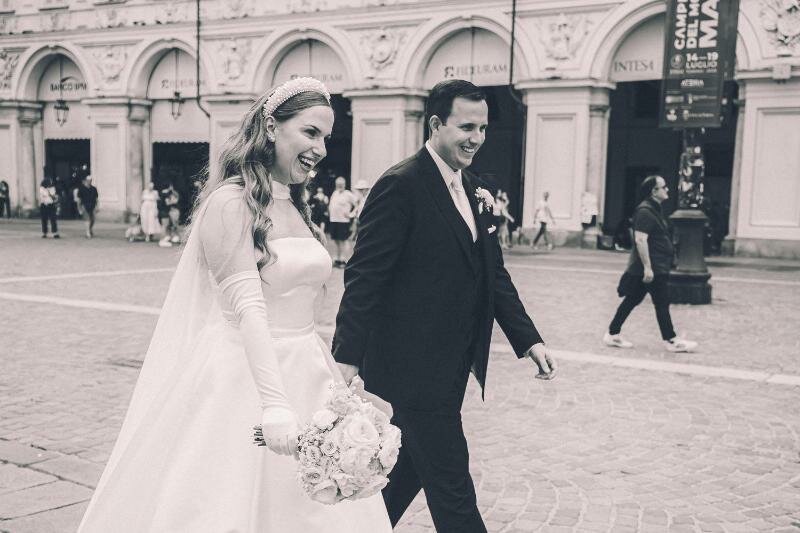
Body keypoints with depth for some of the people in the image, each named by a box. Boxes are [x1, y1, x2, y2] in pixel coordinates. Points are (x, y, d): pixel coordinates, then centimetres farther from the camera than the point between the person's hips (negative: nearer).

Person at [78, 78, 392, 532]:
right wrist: (274, 404, -29)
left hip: (303, 374, 8)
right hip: (244, 375, -8)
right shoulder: (231, 201, -13)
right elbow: (247, 306, -22)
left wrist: (334, 375, 15)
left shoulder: (296, 206, 13)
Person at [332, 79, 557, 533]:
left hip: (449, 368, 8)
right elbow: (364, 277, -17)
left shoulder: (476, 193, 13)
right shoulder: (400, 186, -14)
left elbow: (494, 275, 16)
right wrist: (347, 358, -20)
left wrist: (529, 340, 8)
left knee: (409, 470, 19)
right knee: (453, 489, -1)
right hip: (412, 366, -8)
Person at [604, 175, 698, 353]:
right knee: (662, 303, -1)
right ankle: (671, 340, 8)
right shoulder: (645, 211, -17)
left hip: (656, 266, 10)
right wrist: (647, 267, -25)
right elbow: (640, 240, -24)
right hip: (652, 268, -10)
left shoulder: (654, 210, 16)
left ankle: (612, 334, 16)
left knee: (632, 300, 11)